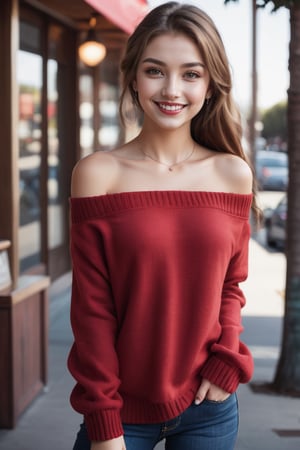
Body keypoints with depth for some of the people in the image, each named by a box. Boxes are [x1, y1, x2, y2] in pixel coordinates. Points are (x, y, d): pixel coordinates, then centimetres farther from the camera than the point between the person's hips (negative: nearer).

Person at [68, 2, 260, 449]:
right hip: (125, 409, -2)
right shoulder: (97, 173, -9)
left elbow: (230, 286, 8)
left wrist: (226, 366, -7)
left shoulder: (234, 174, -2)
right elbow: (92, 306, -8)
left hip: (210, 408, 2)